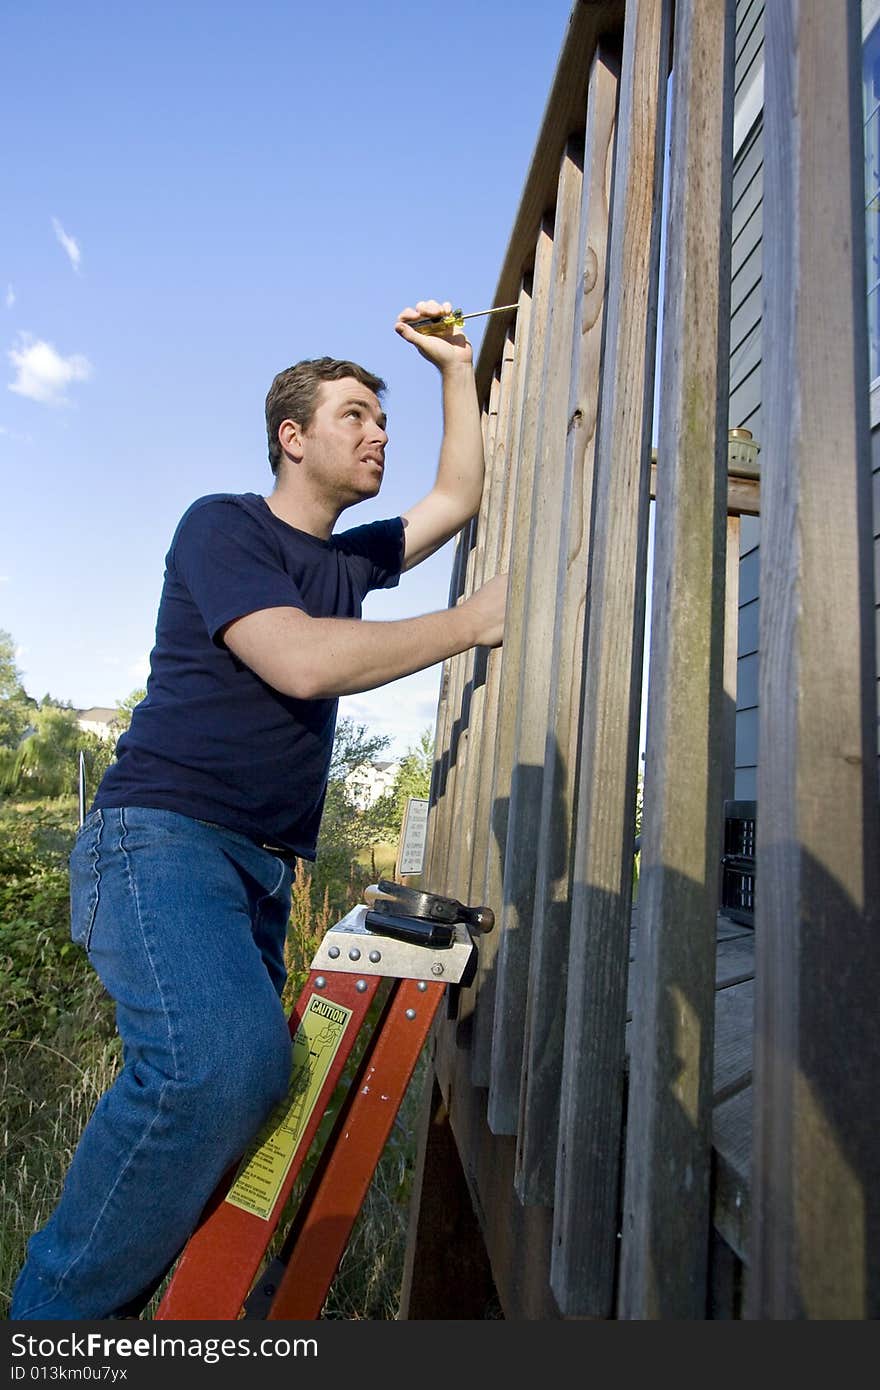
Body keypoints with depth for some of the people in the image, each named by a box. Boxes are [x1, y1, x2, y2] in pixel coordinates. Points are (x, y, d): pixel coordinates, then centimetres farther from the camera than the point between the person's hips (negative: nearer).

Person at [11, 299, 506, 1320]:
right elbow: (302, 662, -18)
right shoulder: (223, 524, -1)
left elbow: (460, 496, 28)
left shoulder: (346, 561, 20)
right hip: (162, 833, -8)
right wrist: (472, 621, -11)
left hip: (262, 867, 8)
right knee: (223, 1060, -29)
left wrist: (456, 367, 25)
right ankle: (60, 1310, -7)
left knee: (241, 1075, 1)